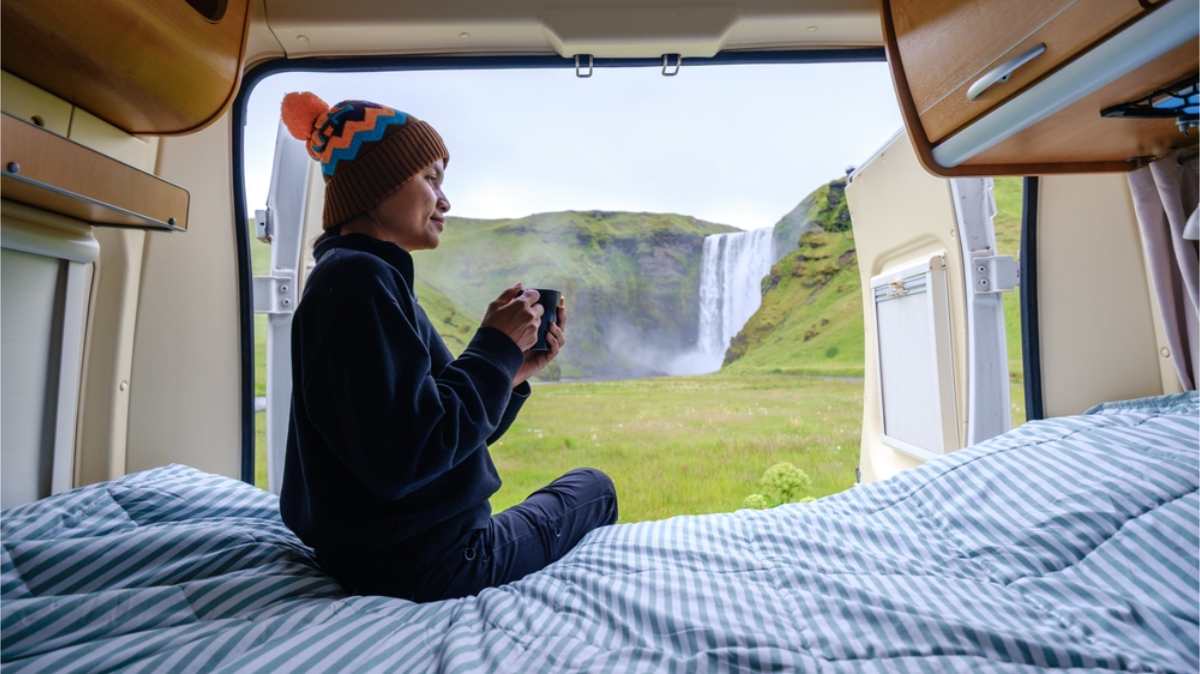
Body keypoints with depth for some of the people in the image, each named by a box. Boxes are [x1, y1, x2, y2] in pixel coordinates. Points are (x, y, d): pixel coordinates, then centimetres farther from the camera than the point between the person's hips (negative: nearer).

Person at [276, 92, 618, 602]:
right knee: (593, 488, 13)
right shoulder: (358, 279, -22)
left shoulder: (371, 277, 9)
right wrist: (496, 349, -19)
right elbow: (403, 457, -28)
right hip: (421, 567, -9)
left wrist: (512, 370, -4)